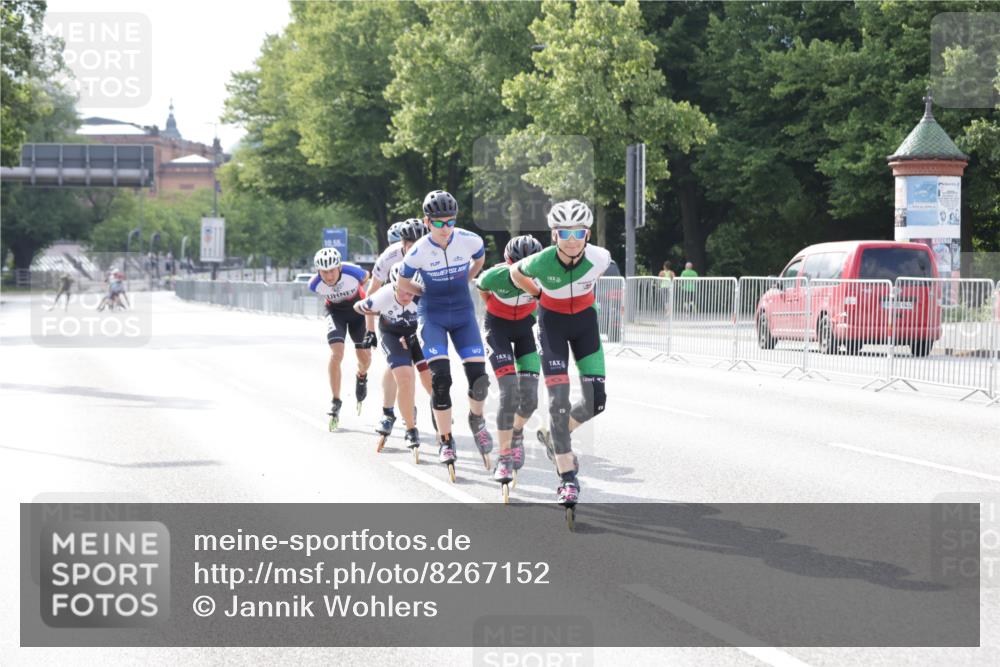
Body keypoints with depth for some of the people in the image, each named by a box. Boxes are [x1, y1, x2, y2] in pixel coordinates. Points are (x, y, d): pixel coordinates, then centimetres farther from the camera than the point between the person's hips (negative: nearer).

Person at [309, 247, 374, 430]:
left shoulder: (352, 272, -33)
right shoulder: (315, 284, -27)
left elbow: (366, 277, -9)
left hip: (357, 308, 0)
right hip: (336, 311, 0)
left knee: (365, 358, -1)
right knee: (336, 353, -20)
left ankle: (361, 377, 37)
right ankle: (336, 403, -13)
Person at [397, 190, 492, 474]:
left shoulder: (470, 240, -12)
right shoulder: (418, 252, -16)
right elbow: (403, 283, 2)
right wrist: (430, 292, 4)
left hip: (463, 314, 2)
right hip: (433, 318, -2)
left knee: (479, 376, -10)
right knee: (440, 378, -16)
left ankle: (476, 420, 22)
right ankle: (445, 441, -1)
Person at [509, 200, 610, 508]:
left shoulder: (599, 257, -25)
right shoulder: (542, 261, -29)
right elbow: (516, 272, -5)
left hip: (585, 321, 2)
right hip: (552, 322, -2)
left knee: (595, 402, -5)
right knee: (559, 398, -13)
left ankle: (556, 435, 26)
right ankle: (567, 479, -6)